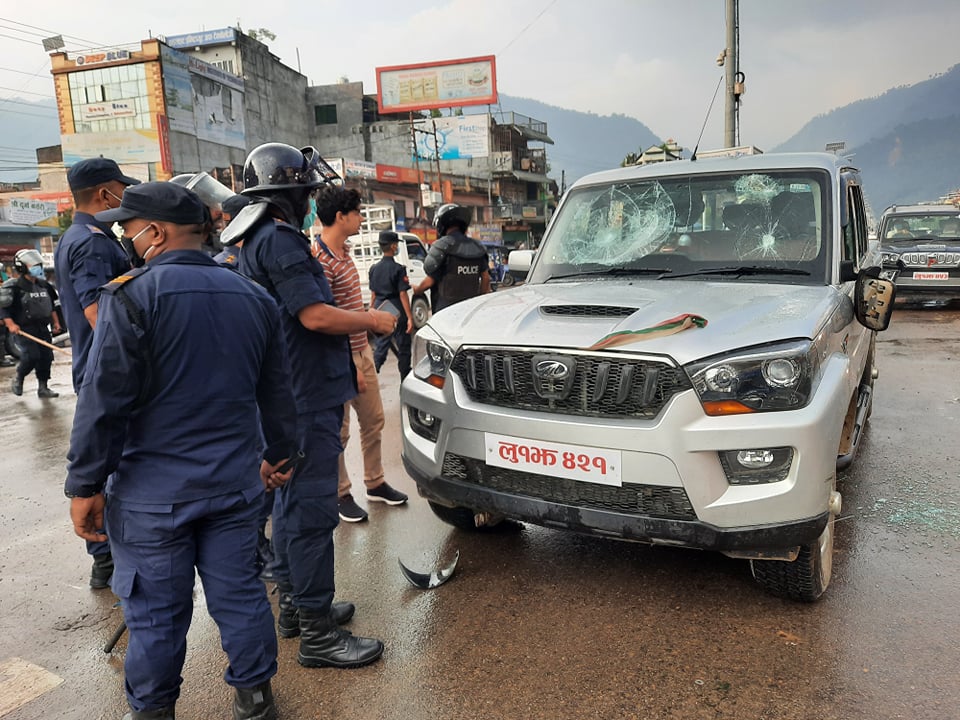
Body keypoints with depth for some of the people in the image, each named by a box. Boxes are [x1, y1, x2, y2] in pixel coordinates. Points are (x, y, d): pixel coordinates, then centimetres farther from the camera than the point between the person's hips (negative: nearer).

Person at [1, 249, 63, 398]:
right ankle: (18, 378, 12)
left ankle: (43, 388, 14)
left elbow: (52, 305, 21)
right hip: (24, 329, -6)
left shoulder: (44, 285, 10)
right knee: (31, 356, -16)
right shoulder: (14, 287, -10)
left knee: (46, 357, 3)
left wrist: (55, 322, 18)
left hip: (43, 328, 6)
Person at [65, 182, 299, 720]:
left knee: (155, 611, 10)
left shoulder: (133, 295, -12)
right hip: (235, 483, 5)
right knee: (239, 593, 15)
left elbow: (104, 400, -14)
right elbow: (277, 392, 12)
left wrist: (85, 484, -5)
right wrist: (280, 453, 23)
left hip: (154, 491, -5)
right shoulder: (254, 297, 6)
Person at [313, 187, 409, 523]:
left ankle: (375, 483, 32)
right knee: (339, 431, 5)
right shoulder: (321, 260, -20)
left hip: (361, 350, 9)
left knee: (373, 420, 17)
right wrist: (348, 366, -22)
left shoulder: (344, 251, 9)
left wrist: (363, 350, 19)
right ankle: (341, 494, 20)